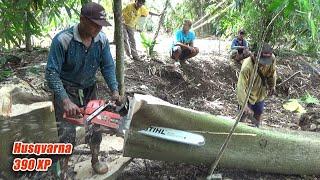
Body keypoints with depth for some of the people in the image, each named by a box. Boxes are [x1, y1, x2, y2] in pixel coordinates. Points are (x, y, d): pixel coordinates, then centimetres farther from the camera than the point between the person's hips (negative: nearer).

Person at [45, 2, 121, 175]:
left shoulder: (102, 40, -12)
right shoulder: (63, 40, -27)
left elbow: (108, 67, -3)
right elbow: (51, 73, -25)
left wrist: (114, 91, -14)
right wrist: (66, 101, -33)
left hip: (89, 89, 5)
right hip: (66, 90, -4)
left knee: (95, 128, 13)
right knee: (67, 135, -8)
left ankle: (95, 161, 39)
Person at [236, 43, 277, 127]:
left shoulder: (272, 59, -22)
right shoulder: (247, 67, -39)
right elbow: (241, 87, -40)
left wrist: (272, 86, 13)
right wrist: (245, 105, -46)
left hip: (260, 93, 5)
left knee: (258, 113, 22)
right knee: (244, 114, 1)